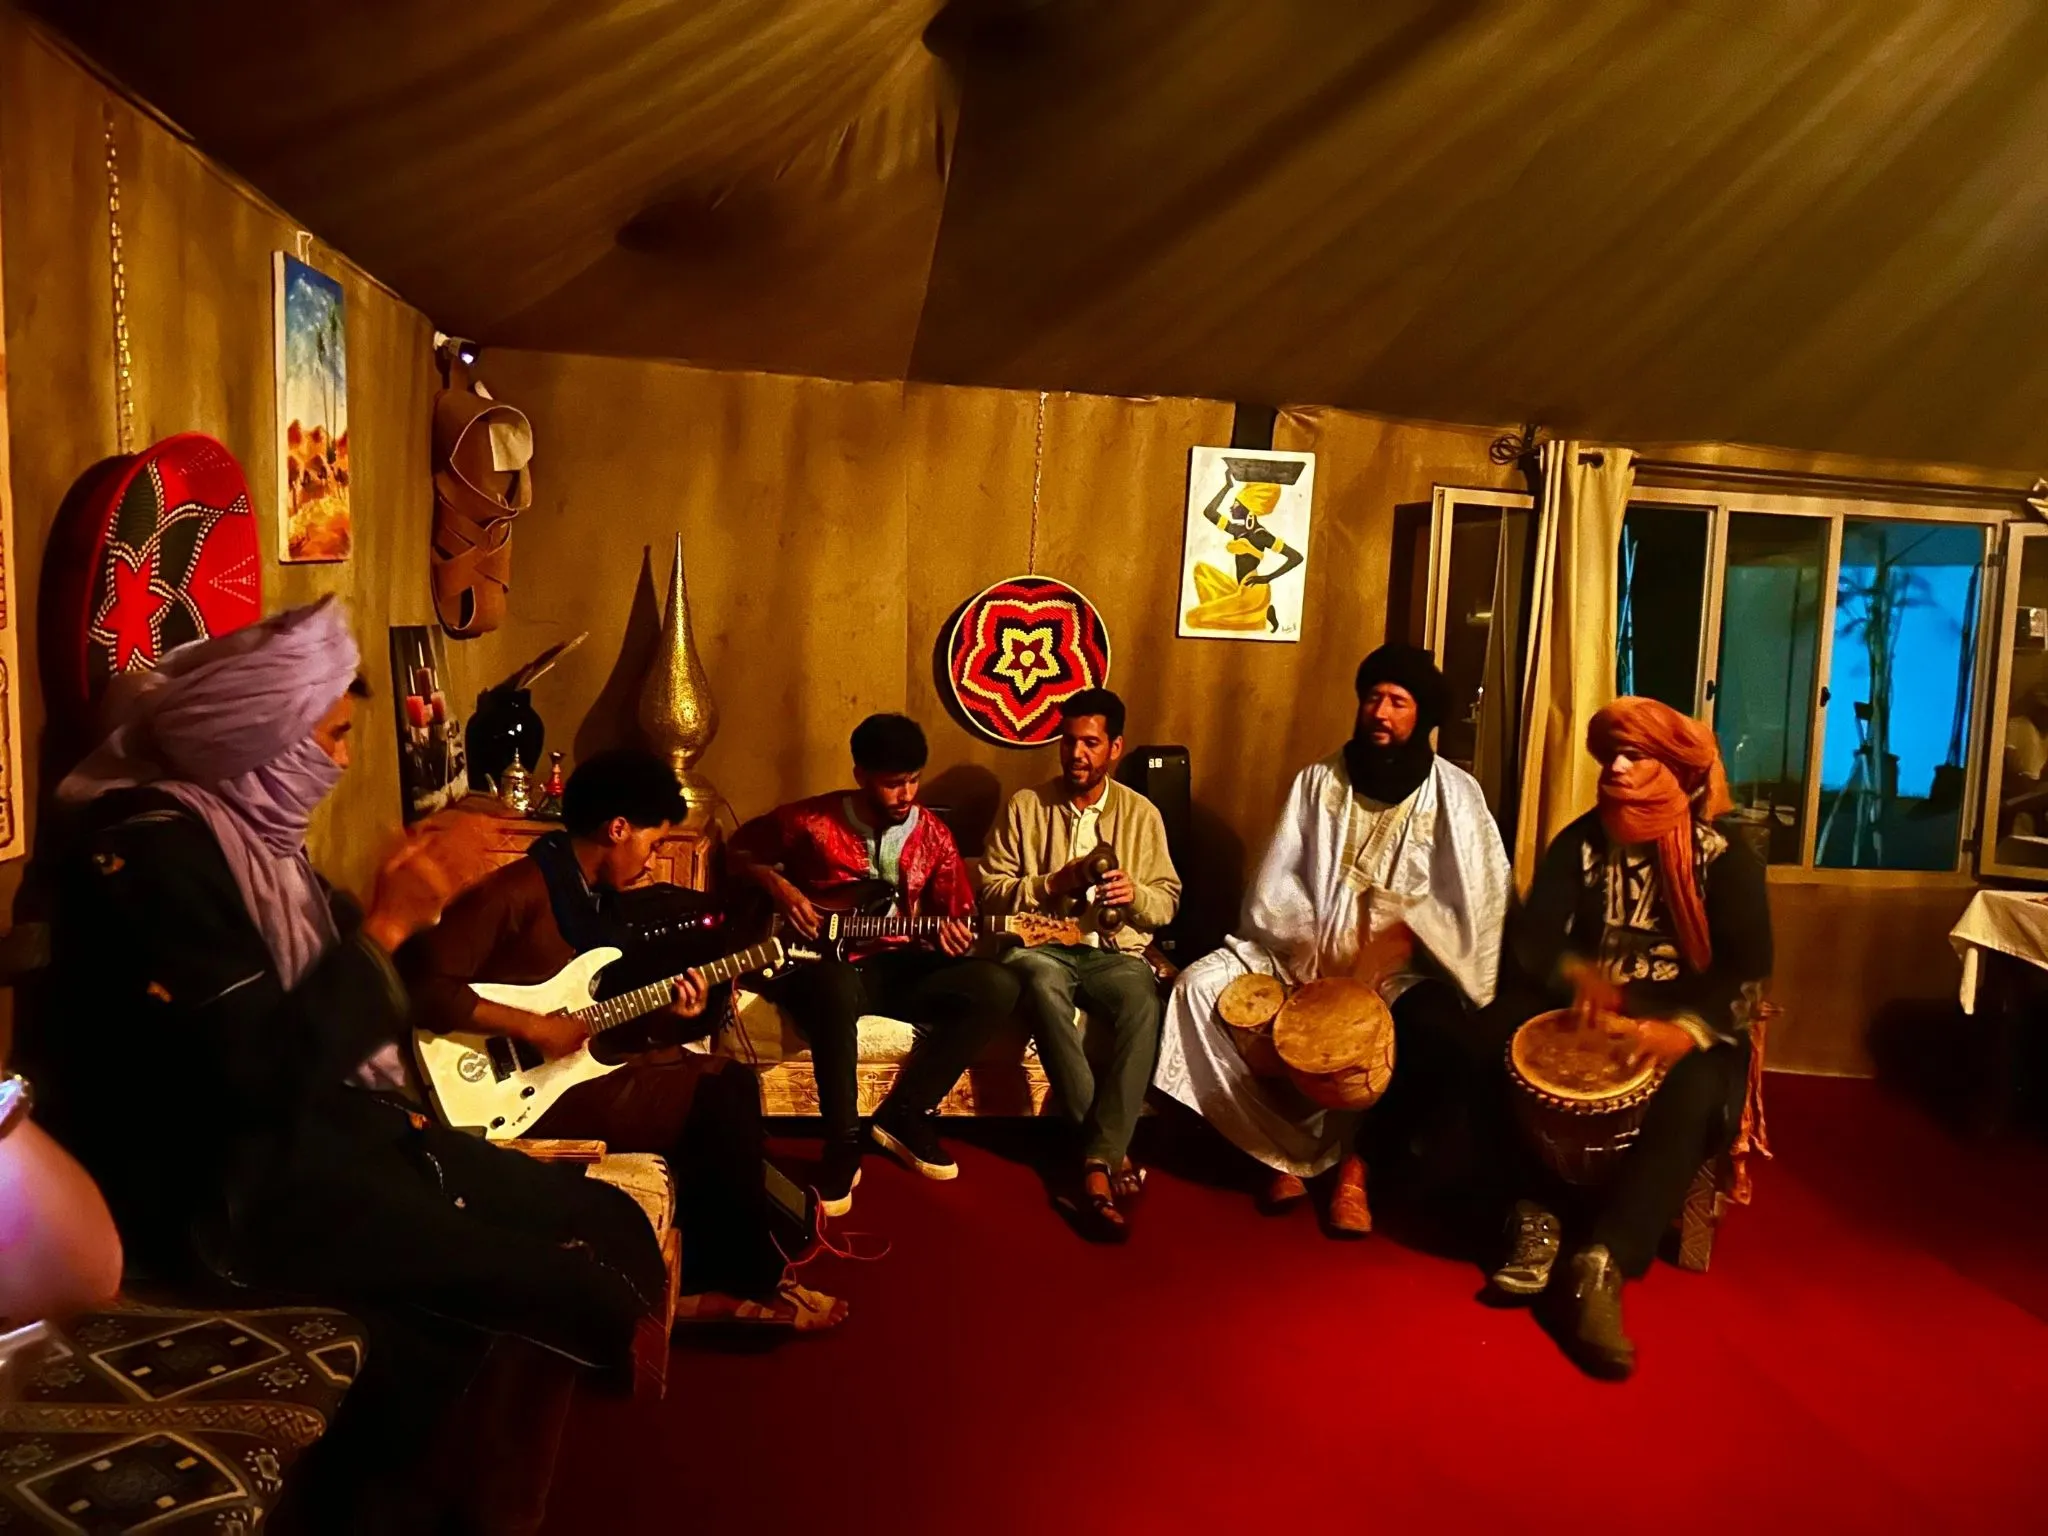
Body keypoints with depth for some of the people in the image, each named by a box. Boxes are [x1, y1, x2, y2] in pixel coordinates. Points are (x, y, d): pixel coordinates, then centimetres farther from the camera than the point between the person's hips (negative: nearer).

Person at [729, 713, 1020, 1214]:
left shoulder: (933, 836, 4)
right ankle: (843, 1145, -25)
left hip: (896, 968, 4)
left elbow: (956, 915, 10)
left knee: (996, 986, -21)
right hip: (822, 962, -4)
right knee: (835, 988, -43)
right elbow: (740, 850, 10)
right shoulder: (811, 820, -5)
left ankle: (903, 1114, -9)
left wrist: (952, 935, -14)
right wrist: (778, 887, -8)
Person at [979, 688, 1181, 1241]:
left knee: (1144, 1007, -35)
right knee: (1042, 983, -38)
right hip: (1042, 945, -1)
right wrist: (1053, 884, -11)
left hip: (1116, 951, 1)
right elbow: (992, 891, 5)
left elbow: (1167, 903, 10)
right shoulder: (1025, 806, 7)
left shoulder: (1142, 813, 11)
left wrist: (1136, 894, -13)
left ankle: (1096, 1161, -33)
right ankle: (1112, 1149, -32)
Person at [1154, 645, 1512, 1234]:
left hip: (1408, 966, -2)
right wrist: (1306, 949, -15)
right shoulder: (1319, 779, 5)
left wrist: (1400, 940, -23)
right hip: (1309, 954, 3)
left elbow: (1476, 900, -8)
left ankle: (1355, 1153, -3)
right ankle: (1288, 1138, -2)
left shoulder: (1455, 793, -1)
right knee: (1200, 984, -18)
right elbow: (1274, 885, 2)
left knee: (1447, 1041, -33)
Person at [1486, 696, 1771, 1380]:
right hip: (1586, 1009, 3)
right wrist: (1572, 973, -28)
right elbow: (1530, 933, -5)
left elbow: (1747, 965, -14)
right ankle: (1536, 1216, -18)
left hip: (1685, 1022, -2)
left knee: (1690, 1098, -36)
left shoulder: (1726, 860, -3)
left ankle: (1602, 1265, -37)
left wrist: (1688, 1028, -33)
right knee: (1506, 1033, -28)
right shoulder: (1578, 843, 4)